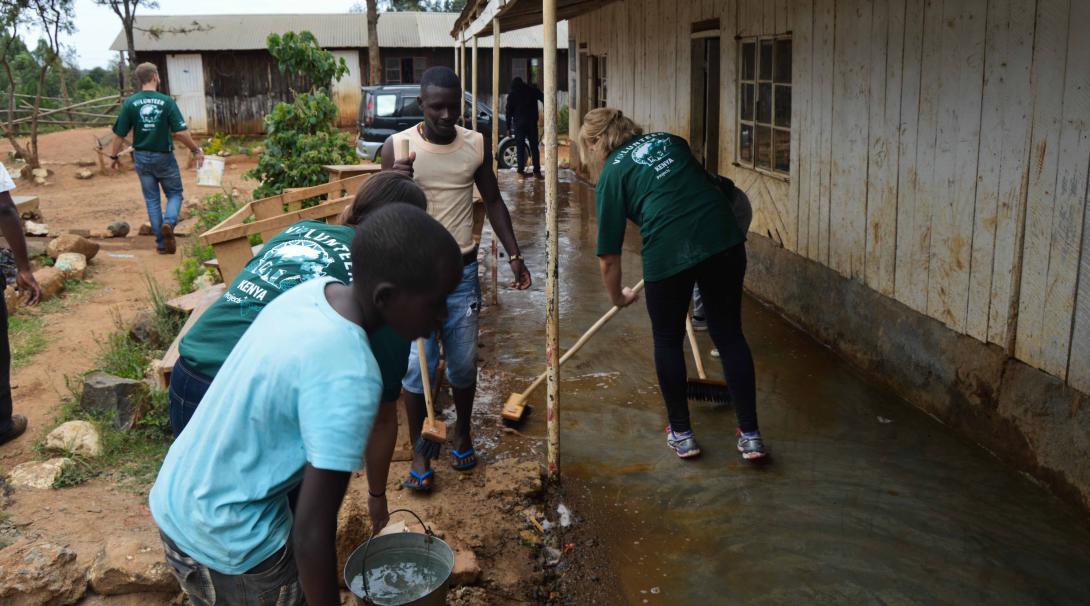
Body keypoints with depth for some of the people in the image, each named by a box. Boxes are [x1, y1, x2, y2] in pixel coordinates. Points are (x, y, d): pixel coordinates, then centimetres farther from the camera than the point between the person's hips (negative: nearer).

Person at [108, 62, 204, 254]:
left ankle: (161, 243, 11)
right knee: (175, 193, 14)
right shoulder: (166, 102, -12)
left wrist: (114, 156, 11)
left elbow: (120, 134, -3)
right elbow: (180, 132, -15)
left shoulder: (130, 103, -5)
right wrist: (196, 150, -2)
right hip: (163, 156, -2)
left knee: (152, 199, 12)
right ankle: (169, 222, -16)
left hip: (142, 157, 2)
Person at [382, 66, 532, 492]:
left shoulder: (476, 145, 0)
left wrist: (514, 254, 1)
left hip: (462, 271, 2)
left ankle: (462, 435, 33)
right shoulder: (397, 147, -7)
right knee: (417, 366, 1)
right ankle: (419, 452, 17)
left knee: (463, 363, 10)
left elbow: (493, 202, 9)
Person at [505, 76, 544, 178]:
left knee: (520, 147, 4)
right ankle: (537, 171, -1)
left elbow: (509, 112, 3)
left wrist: (508, 127, 5)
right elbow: (543, 99, -3)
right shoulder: (532, 89, 8)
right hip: (532, 122, 1)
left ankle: (521, 171, -2)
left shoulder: (512, 94, 6)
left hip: (519, 123, -1)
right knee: (534, 147, 5)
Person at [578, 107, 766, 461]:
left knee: (668, 341, 17)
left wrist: (618, 298, 25)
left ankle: (681, 433, 28)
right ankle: (750, 434, 18)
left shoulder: (611, 175, 9)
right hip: (724, 238, 4)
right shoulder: (670, 140, 22)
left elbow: (608, 259, 9)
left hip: (668, 250, -4)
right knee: (730, 335, 15)